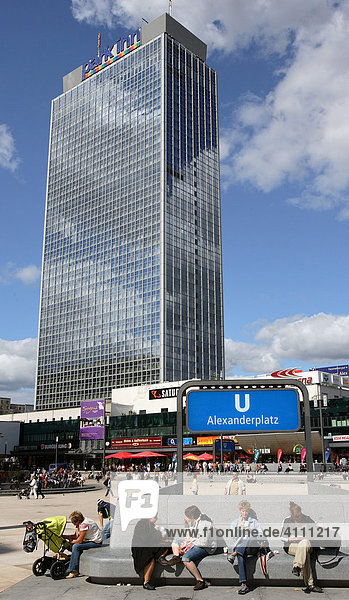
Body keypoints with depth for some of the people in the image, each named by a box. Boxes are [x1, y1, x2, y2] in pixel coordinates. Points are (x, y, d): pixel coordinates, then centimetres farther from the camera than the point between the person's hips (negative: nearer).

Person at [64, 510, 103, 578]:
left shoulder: (84, 524, -24)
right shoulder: (79, 523, 5)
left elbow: (80, 540, -21)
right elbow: (76, 536, 8)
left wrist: (71, 542, -5)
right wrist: (63, 536, -1)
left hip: (96, 542, -10)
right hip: (91, 540, 10)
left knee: (76, 546, -21)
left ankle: (73, 571, -16)